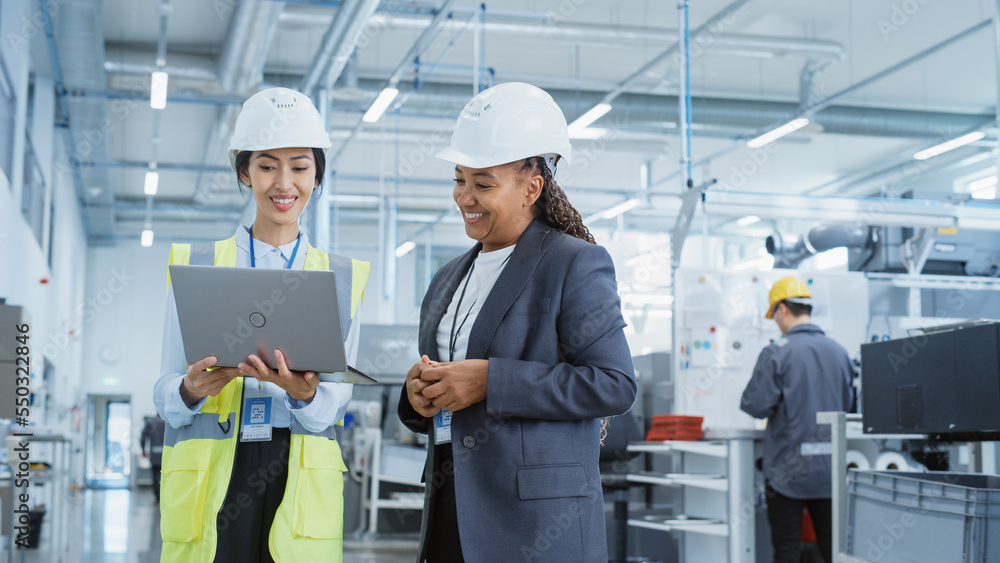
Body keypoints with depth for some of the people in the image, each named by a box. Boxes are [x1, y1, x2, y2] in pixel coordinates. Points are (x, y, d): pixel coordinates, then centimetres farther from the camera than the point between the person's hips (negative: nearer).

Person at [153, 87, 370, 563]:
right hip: (208, 482, 0)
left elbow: (338, 399, 5)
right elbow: (165, 394, 5)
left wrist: (305, 393, -17)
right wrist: (192, 389, -17)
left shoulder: (344, 278, 11)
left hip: (300, 487, 1)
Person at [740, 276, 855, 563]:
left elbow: (757, 406, -12)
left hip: (788, 469, -5)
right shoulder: (839, 352, 4)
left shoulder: (776, 354, -13)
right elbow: (846, 404, 15)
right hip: (829, 469, 5)